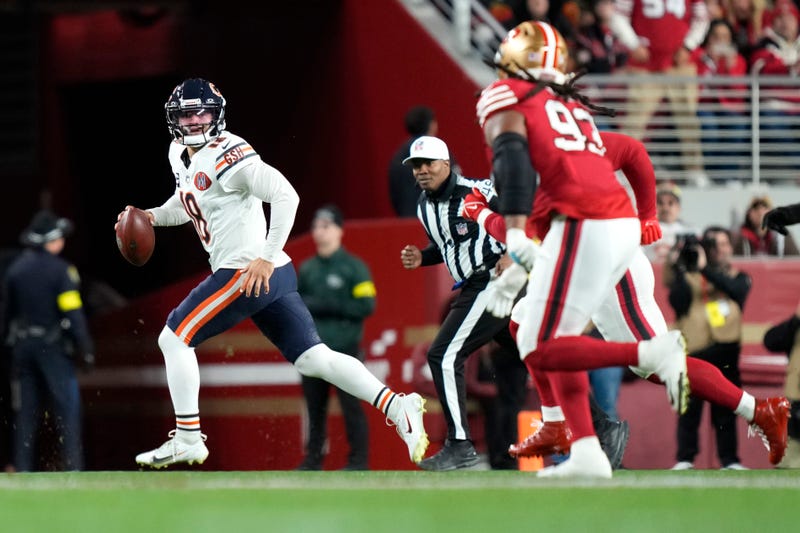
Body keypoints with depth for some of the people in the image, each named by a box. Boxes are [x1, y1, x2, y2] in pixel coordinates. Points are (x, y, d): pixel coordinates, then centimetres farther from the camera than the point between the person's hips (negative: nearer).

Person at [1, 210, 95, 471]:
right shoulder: (61, 270, -11)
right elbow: (72, 312, -14)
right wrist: (85, 349, -10)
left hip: (23, 348, 6)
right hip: (53, 347, -5)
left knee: (26, 411, 9)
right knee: (67, 409, -1)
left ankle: (23, 467, 5)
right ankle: (72, 465, -7)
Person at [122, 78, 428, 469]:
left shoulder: (226, 154, -16)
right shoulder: (180, 154, 14)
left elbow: (285, 196, -24)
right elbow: (188, 203, 34)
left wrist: (266, 259, -26)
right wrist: (151, 217, 14)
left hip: (248, 273, -9)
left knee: (174, 338, -2)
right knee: (313, 358, 5)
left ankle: (187, 439, 0)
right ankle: (397, 406, -4)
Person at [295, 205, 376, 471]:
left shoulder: (354, 267, -2)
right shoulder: (306, 269, 15)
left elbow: (366, 305, -9)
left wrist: (328, 305, -14)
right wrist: (309, 305, -4)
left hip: (344, 350, -5)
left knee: (351, 406, -6)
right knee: (315, 408, 8)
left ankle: (359, 460, -3)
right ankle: (313, 459, 14)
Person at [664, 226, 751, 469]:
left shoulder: (738, 277, 14)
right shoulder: (688, 279, 9)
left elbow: (736, 289, -8)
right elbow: (679, 303, -6)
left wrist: (705, 268, -14)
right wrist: (680, 270, -11)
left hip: (725, 348, 1)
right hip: (693, 350, -1)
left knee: (725, 408, 1)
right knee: (689, 406, -5)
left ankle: (730, 460, 3)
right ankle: (685, 459, -1)